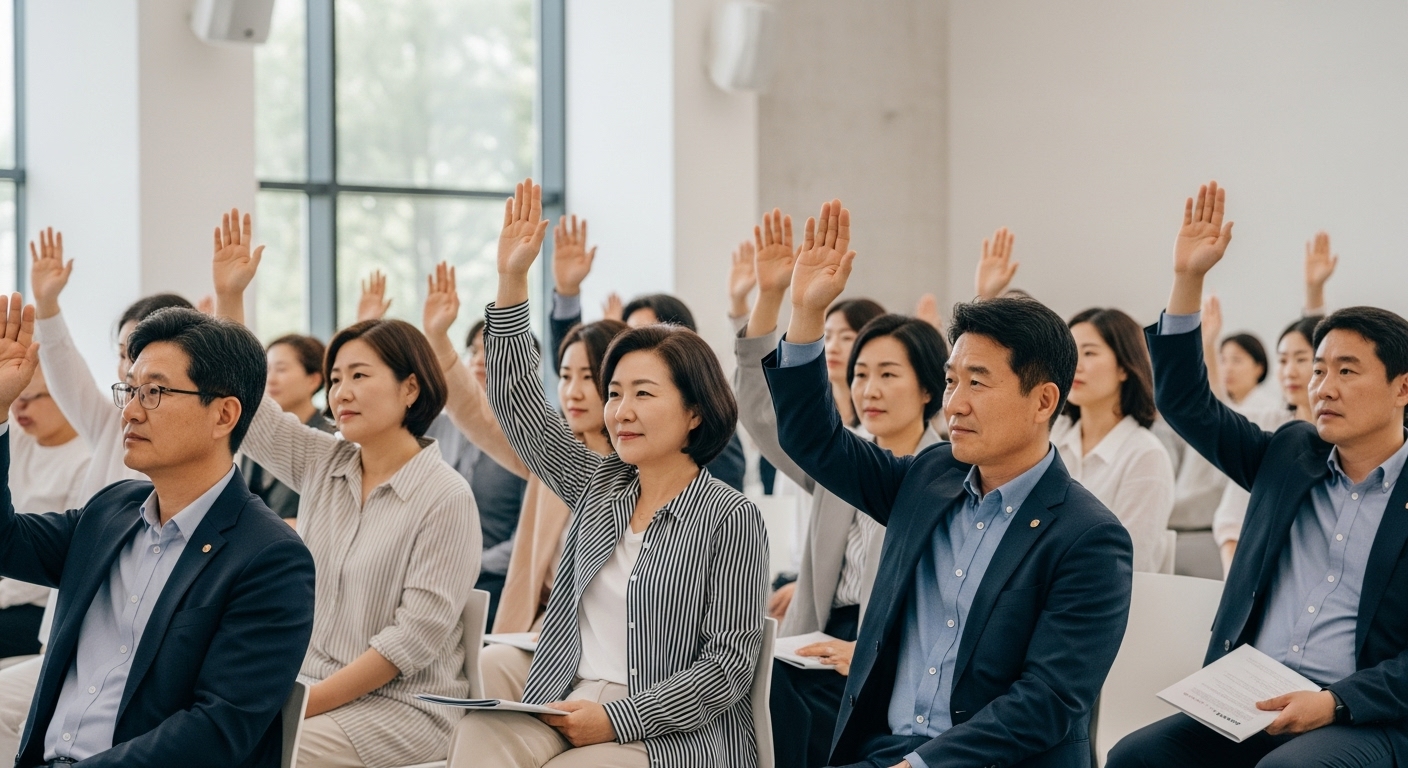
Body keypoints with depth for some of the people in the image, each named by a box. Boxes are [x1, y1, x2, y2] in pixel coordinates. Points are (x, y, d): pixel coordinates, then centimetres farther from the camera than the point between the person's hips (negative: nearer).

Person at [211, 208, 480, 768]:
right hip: (310, 688, 6)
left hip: (401, 707, -6)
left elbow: (416, 634, -15)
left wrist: (310, 700, -17)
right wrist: (228, 296, -2)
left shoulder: (446, 498, -11)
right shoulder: (323, 464, 10)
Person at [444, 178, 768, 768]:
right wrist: (512, 280, 7)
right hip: (563, 714, 5)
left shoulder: (731, 519, -4)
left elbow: (727, 665, -8)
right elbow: (516, 401, 15)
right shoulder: (598, 487, 15)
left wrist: (617, 718, -16)